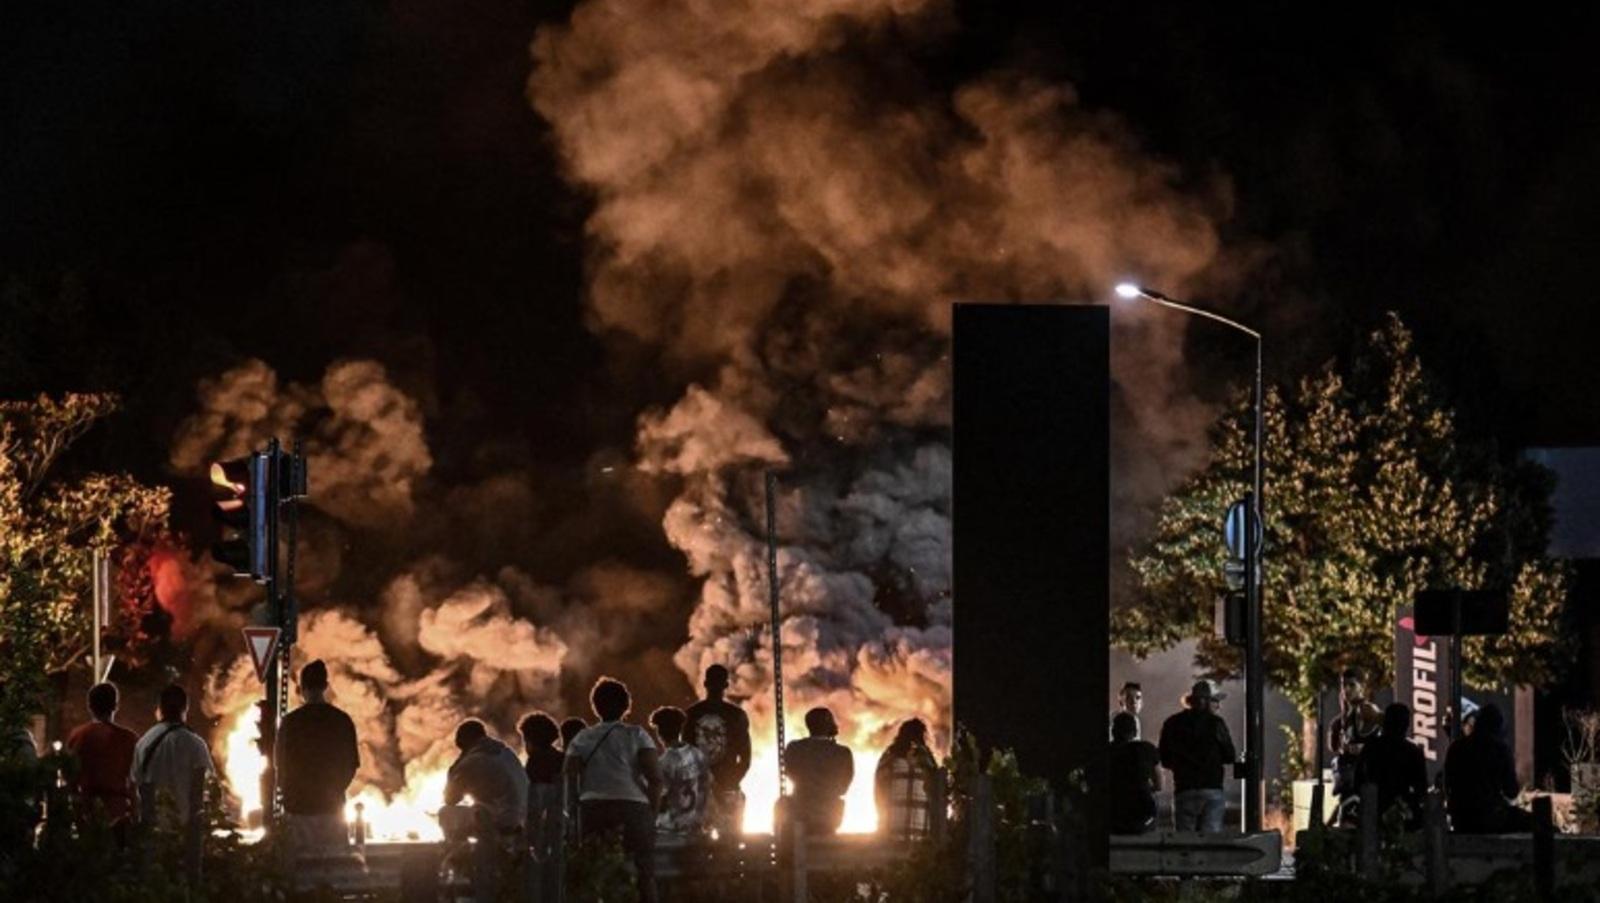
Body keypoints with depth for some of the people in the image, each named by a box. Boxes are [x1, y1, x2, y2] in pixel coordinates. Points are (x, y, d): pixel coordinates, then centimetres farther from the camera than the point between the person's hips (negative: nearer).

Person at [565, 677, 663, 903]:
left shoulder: (582, 739, 10)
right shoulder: (637, 735, 4)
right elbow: (655, 778, -5)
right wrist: (652, 812, 3)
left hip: (592, 808, 2)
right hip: (633, 806, -2)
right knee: (643, 874, 1)